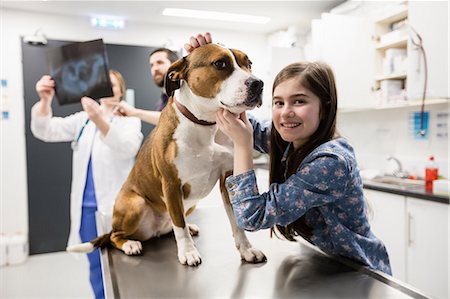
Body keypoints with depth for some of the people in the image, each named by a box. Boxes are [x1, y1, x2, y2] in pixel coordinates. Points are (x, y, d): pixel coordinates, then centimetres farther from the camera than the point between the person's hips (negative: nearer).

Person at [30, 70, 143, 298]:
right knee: (96, 268, 14)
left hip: (116, 204, -3)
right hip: (87, 205, 4)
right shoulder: (83, 119, 11)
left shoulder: (130, 119, -2)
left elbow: (127, 148, -23)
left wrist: (100, 121, -41)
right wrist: (45, 100, -23)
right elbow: (46, 131, -3)